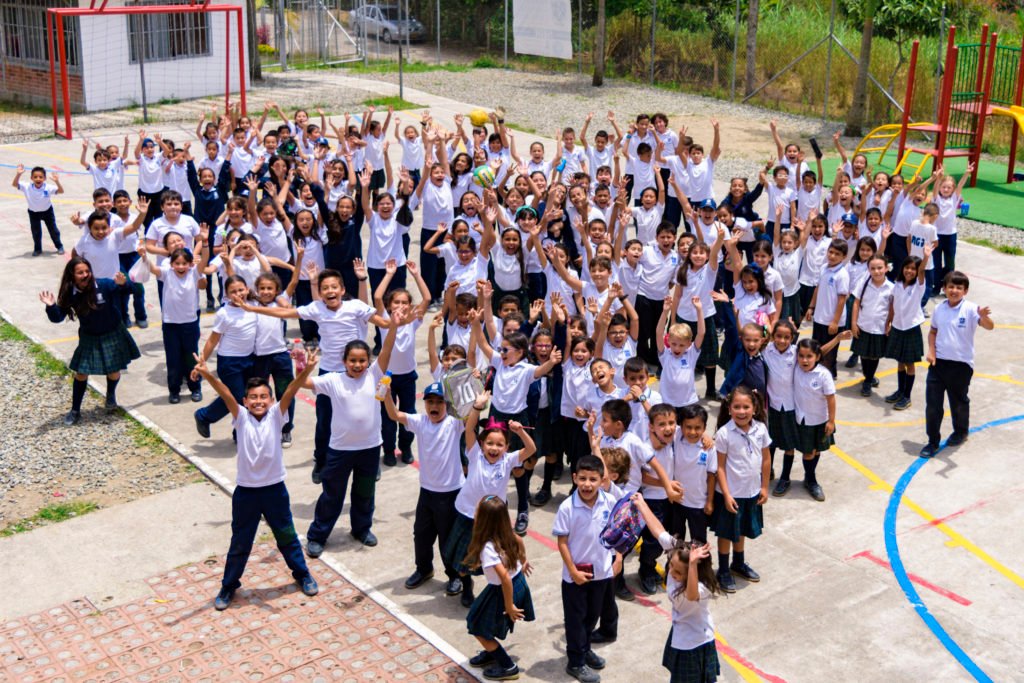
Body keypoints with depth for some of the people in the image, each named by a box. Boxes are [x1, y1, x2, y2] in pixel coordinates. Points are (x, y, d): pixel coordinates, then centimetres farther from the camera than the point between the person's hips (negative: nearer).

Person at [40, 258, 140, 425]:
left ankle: (111, 396, 42)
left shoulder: (104, 285, -24)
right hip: (89, 338, 2)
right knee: (81, 373, 3)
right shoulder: (70, 294, -16)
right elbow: (58, 317, -12)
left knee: (114, 372, 8)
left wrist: (123, 284, -47)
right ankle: (75, 411, 20)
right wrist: (51, 306, -33)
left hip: (113, 335, -2)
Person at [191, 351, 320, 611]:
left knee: (287, 536, 18)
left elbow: (290, 391, -23)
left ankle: (302, 574, 39)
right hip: (245, 491, 0)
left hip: (275, 489, 0)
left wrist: (306, 372, -40)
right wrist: (208, 375, -41)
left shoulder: (276, 415, -7)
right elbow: (225, 394, -24)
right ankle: (229, 586, 31)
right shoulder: (241, 417, -7)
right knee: (240, 543, 12)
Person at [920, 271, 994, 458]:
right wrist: (931, 351, 2)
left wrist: (984, 316, -49)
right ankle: (933, 442, 14)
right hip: (938, 362, 3)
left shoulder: (970, 309, -14)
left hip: (961, 364, -3)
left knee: (959, 402, 15)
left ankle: (961, 432, 41)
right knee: (932, 404, 3)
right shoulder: (939, 309, 1)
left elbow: (989, 326, -27)